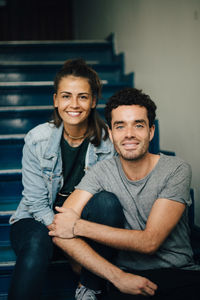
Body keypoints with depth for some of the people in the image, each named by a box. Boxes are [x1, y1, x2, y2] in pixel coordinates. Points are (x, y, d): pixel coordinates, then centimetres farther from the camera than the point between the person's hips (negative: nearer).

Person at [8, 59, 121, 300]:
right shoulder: (37, 140, -11)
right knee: (37, 244, -36)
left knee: (109, 201, -29)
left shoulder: (107, 141, -9)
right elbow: (37, 203, -9)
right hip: (38, 221, -2)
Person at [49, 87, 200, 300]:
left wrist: (78, 226, -13)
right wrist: (118, 277, -18)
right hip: (126, 273, 3)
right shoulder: (102, 172, -1)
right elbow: (59, 231, -10)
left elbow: (149, 241, -13)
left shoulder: (176, 170, -6)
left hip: (180, 275, -2)